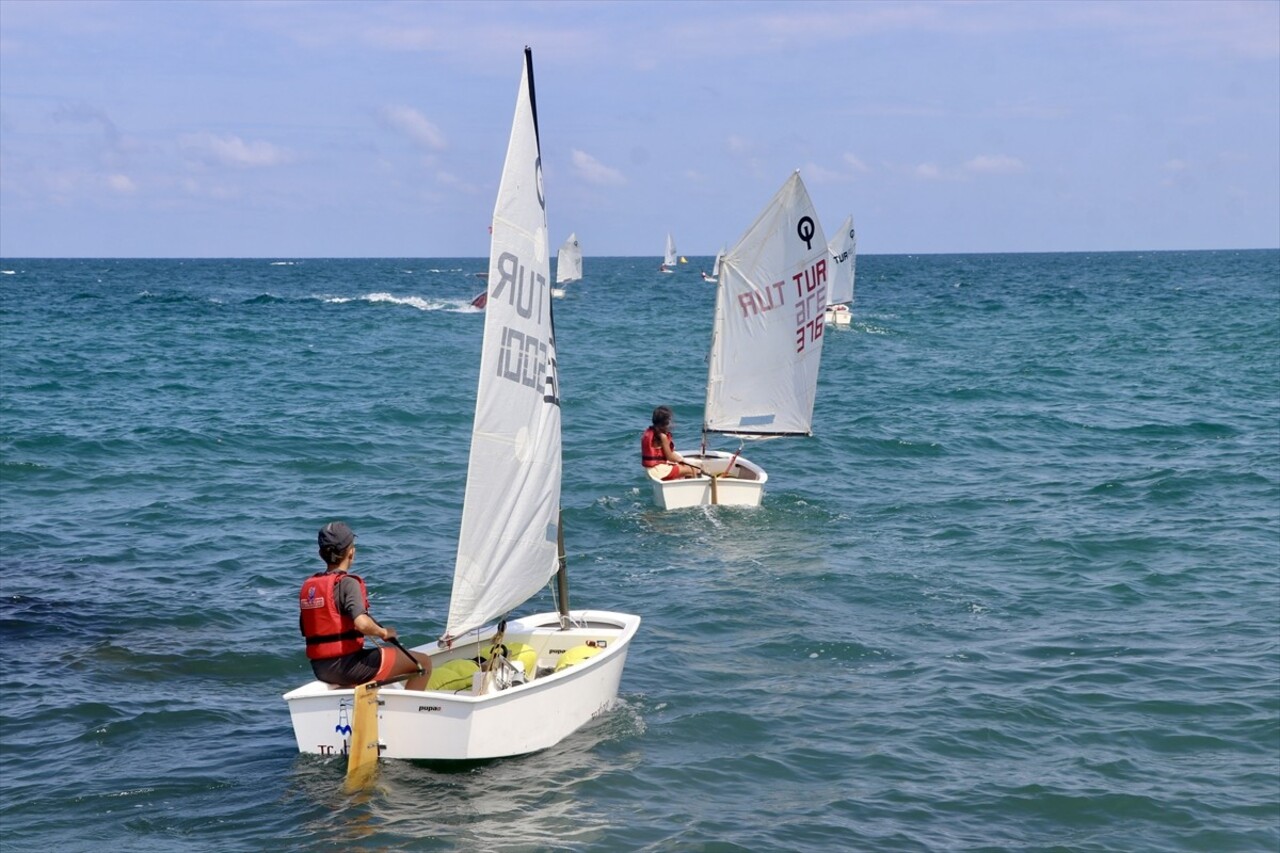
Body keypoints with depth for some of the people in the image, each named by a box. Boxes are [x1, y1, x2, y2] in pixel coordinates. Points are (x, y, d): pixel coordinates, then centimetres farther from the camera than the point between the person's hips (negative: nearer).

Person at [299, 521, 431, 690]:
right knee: (423, 662, -1)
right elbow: (362, 623, -30)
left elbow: (306, 631, 15)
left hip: (320, 669, 8)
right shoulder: (347, 583, -15)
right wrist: (384, 632, -11)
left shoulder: (308, 586, 7)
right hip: (348, 665, -8)